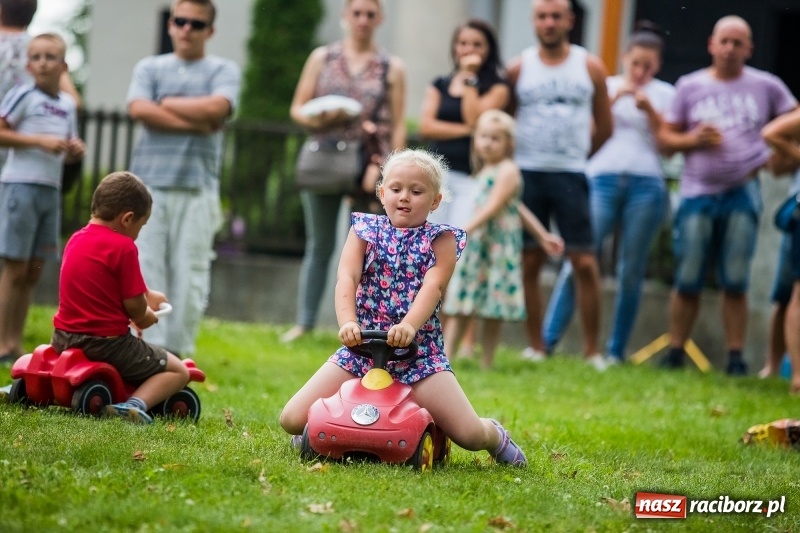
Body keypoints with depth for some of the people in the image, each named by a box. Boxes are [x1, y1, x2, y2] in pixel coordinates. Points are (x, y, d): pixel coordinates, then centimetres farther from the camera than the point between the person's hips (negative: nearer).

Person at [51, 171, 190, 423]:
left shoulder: (75, 239, 8)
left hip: (64, 337, 7)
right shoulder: (123, 247, -16)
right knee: (178, 372, 3)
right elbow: (135, 306, -14)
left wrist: (147, 296, 25)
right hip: (107, 343, -7)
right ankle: (137, 403, -23)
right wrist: (147, 317, 7)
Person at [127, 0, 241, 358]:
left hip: (197, 188, -1)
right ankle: (150, 348, 1)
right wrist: (195, 123, -9)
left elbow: (217, 107, -12)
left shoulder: (223, 70, 8)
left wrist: (167, 103, -1)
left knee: (189, 272, -3)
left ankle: (177, 351, 2)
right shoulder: (149, 68, 12)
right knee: (145, 268, -3)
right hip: (148, 184, 1)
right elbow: (139, 109, -6)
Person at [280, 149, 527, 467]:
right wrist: (347, 322, -27)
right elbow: (346, 278, -7)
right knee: (292, 419, -9)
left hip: (420, 350, -2)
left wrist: (409, 325, -34)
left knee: (470, 435, -17)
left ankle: (495, 436, 23)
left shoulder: (441, 239, 3)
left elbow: (432, 286, -14)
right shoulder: (366, 230, 8)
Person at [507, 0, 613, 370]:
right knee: (529, 262, 2)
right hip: (527, 173, 0)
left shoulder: (590, 68, 5)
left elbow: (604, 126, 12)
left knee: (585, 263, -5)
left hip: (571, 176, 0)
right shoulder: (518, 68, 4)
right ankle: (535, 346, 9)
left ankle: (592, 350, 1)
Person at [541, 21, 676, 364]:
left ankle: (616, 351, 7)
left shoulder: (664, 94, 11)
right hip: (603, 178, 0)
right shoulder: (606, 86, 12)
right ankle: (546, 340, -9)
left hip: (646, 185, 1)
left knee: (631, 271, 1)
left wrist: (649, 109, -9)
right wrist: (614, 98, -9)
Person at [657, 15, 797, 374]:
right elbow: (665, 137, 8)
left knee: (735, 283, 0)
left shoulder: (766, 86, 5)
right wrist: (693, 140, -10)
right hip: (698, 193, 0)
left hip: (743, 193, 0)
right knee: (687, 281, 0)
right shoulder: (690, 86, 7)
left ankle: (735, 358, 3)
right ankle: (675, 352, 9)